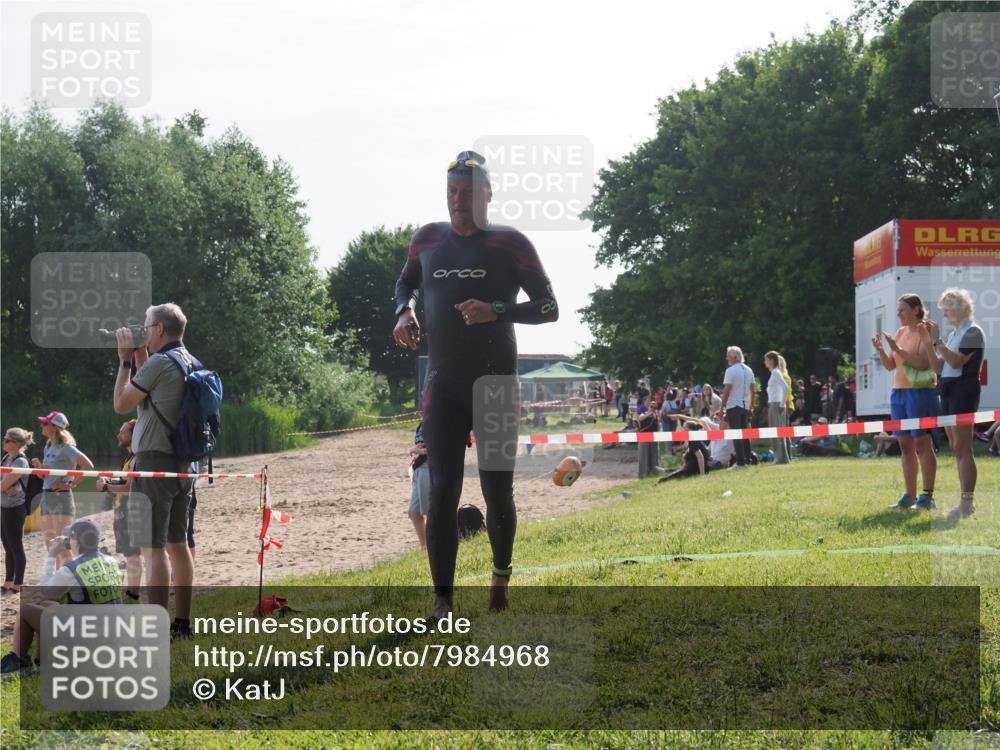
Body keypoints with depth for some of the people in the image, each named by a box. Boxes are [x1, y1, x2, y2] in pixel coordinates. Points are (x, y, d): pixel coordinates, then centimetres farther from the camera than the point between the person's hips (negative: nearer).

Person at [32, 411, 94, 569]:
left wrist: (71, 484, -16)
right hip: (46, 498, 9)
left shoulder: (66, 448, -10)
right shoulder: (49, 447, 15)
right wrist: (39, 466, 2)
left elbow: (88, 465, -20)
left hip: (61, 498, -9)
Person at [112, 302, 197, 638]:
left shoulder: (159, 363, -15)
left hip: (154, 461, -9)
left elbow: (121, 404, -6)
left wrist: (125, 360, 3)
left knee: (152, 548, -8)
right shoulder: (191, 364, 13)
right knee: (177, 544, 13)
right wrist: (140, 358, 20)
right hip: (182, 463, 9)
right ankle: (182, 622, 16)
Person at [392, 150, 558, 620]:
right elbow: (406, 282, 28)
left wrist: (498, 311, -19)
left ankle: (502, 574, 32)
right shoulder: (428, 239, 8)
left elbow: (549, 308, -3)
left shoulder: (510, 243, -3)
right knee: (442, 491, -8)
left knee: (497, 492, 5)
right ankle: (442, 601, -5)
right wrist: (404, 312, 5)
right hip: (443, 385, 2)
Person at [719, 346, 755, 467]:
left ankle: (740, 461, -7)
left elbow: (726, 390, -15)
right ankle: (747, 460, 11)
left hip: (733, 406, -7)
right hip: (745, 406, 7)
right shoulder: (748, 370, 11)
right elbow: (752, 390, 12)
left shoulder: (731, 370, -11)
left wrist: (722, 407, -12)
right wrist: (751, 406, 17)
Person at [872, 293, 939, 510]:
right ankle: (910, 496, 12)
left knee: (922, 444, -7)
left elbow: (924, 363, -19)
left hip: (920, 392, -8)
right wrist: (881, 350, -1)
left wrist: (898, 350, -23)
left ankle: (927, 496, -5)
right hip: (899, 392, 8)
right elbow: (890, 365, 16)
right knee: (905, 445, 8)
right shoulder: (901, 332, 16)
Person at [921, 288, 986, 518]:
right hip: (948, 390, 9)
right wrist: (928, 344, 4)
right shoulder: (953, 334, 18)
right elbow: (938, 367, 15)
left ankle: (968, 502, -13)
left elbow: (957, 361, -20)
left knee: (962, 448, -12)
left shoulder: (973, 332, -7)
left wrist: (937, 340, -20)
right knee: (956, 449, 8)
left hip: (964, 389, -9)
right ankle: (966, 501, 12)